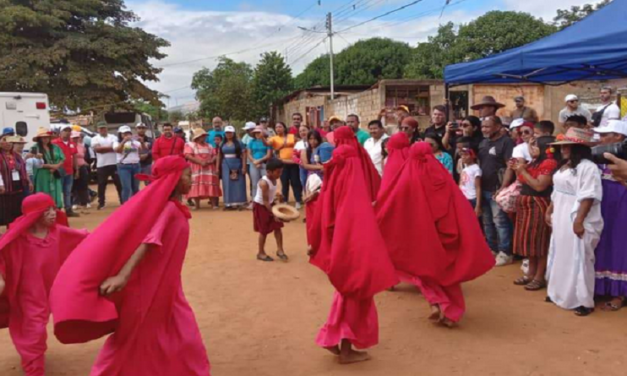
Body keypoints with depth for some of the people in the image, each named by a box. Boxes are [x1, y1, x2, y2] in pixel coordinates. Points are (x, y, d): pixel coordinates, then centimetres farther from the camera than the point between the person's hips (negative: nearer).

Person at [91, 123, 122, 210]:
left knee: (119, 183, 3)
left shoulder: (113, 137, 10)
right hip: (102, 165, 0)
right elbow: (97, 149, -10)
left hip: (114, 164, 0)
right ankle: (101, 203, 11)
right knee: (101, 185, 3)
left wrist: (102, 148, -11)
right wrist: (109, 147, -8)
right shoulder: (95, 139, 8)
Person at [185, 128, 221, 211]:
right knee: (196, 187, -8)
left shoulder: (209, 146, 19)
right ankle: (197, 205, -2)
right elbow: (188, 156, -11)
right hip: (196, 170, -3)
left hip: (209, 169, 4)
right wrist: (200, 162, -18)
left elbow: (214, 156, 14)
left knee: (211, 187, -3)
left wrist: (211, 161, -10)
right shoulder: (190, 145, 3)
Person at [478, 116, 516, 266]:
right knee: (487, 222, 13)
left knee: (500, 222, -5)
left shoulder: (506, 142, -8)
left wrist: (503, 188, -19)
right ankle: (491, 248, 25)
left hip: (497, 190, -7)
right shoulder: (483, 143, 14)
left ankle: (505, 253, 3)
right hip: (483, 189, 8)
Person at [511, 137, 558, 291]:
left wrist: (523, 171, -16)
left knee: (539, 241, -4)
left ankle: (539, 277, 2)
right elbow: (523, 182, 20)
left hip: (538, 205, -9)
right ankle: (531, 273, 22)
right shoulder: (534, 162, 16)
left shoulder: (549, 163, -13)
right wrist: (517, 169, 6)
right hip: (525, 204, 10)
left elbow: (539, 186, -20)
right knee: (529, 239, 13)